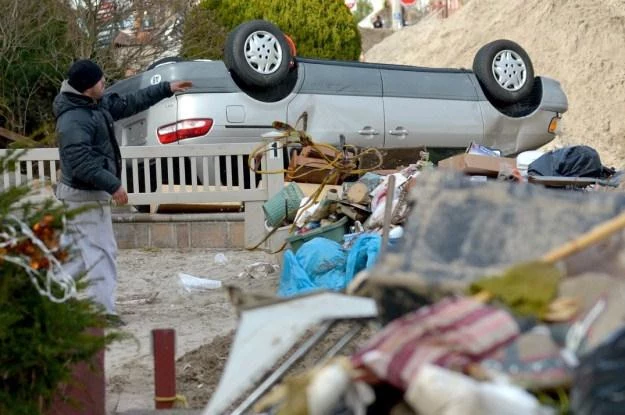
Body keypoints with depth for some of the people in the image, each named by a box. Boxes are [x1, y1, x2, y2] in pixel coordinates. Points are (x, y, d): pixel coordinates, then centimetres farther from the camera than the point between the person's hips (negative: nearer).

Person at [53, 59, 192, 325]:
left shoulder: (97, 105, 8)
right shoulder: (74, 120, -22)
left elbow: (130, 103, 19)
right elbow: (81, 162, -28)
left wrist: (166, 89, 19)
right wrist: (113, 185, -26)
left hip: (88, 194, 10)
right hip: (85, 196, -10)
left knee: (76, 253, 15)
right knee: (100, 252, -5)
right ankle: (102, 310, 0)